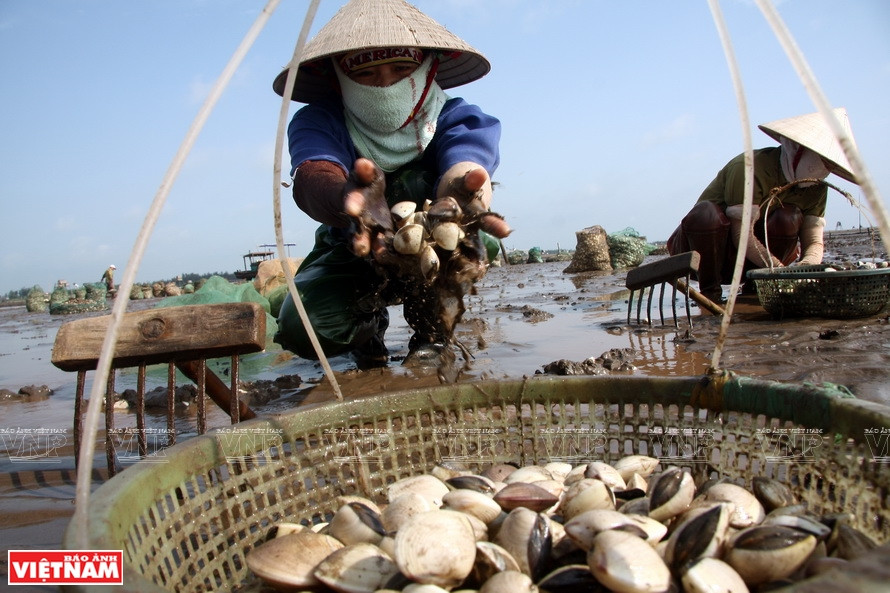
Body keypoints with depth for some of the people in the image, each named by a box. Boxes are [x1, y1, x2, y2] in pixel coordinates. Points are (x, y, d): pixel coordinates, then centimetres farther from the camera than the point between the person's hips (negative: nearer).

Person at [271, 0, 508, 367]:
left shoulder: (456, 117, -21)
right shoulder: (317, 122, -21)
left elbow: (466, 159, -44)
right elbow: (312, 176, -43)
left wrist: (459, 190, -70)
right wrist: (348, 199, -69)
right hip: (354, 254, 1)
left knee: (414, 182, -32)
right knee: (303, 327, -26)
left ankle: (431, 326, -10)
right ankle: (369, 325, 12)